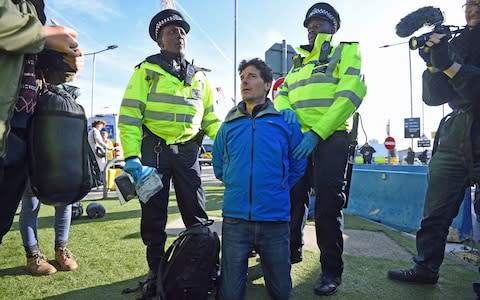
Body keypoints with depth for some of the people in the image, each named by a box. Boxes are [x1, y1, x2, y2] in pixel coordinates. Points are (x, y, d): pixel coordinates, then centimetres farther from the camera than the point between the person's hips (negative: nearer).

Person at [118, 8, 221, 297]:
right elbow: (129, 115, -5)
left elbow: (210, 117, 17)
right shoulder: (147, 70, 2)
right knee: (154, 215, 8)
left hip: (188, 151, 3)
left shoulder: (200, 76, 14)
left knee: (197, 214, 6)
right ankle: (157, 270, 25)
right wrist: (131, 156, -15)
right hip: (154, 150, -2)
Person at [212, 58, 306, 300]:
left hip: (275, 219, 0)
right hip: (235, 219, 1)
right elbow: (219, 167, 16)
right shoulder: (229, 125, 7)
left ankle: (264, 259, 40)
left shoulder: (285, 121, 1)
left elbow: (297, 165, 9)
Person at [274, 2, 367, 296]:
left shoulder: (345, 51, 5)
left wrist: (317, 133, -20)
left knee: (327, 204, -4)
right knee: (292, 198, 11)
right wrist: (285, 109, -9)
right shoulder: (298, 61, 24)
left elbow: (350, 93, -10)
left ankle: (332, 270, 11)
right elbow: (281, 93, 18)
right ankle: (292, 249, 31)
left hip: (330, 138, -5)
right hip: (297, 139, 6)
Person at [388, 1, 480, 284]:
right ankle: (426, 269, 17)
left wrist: (449, 65, -18)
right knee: (435, 213, 5)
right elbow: (433, 97, 7)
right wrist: (434, 66, -8)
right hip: (455, 137, 4)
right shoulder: (454, 43, 15)